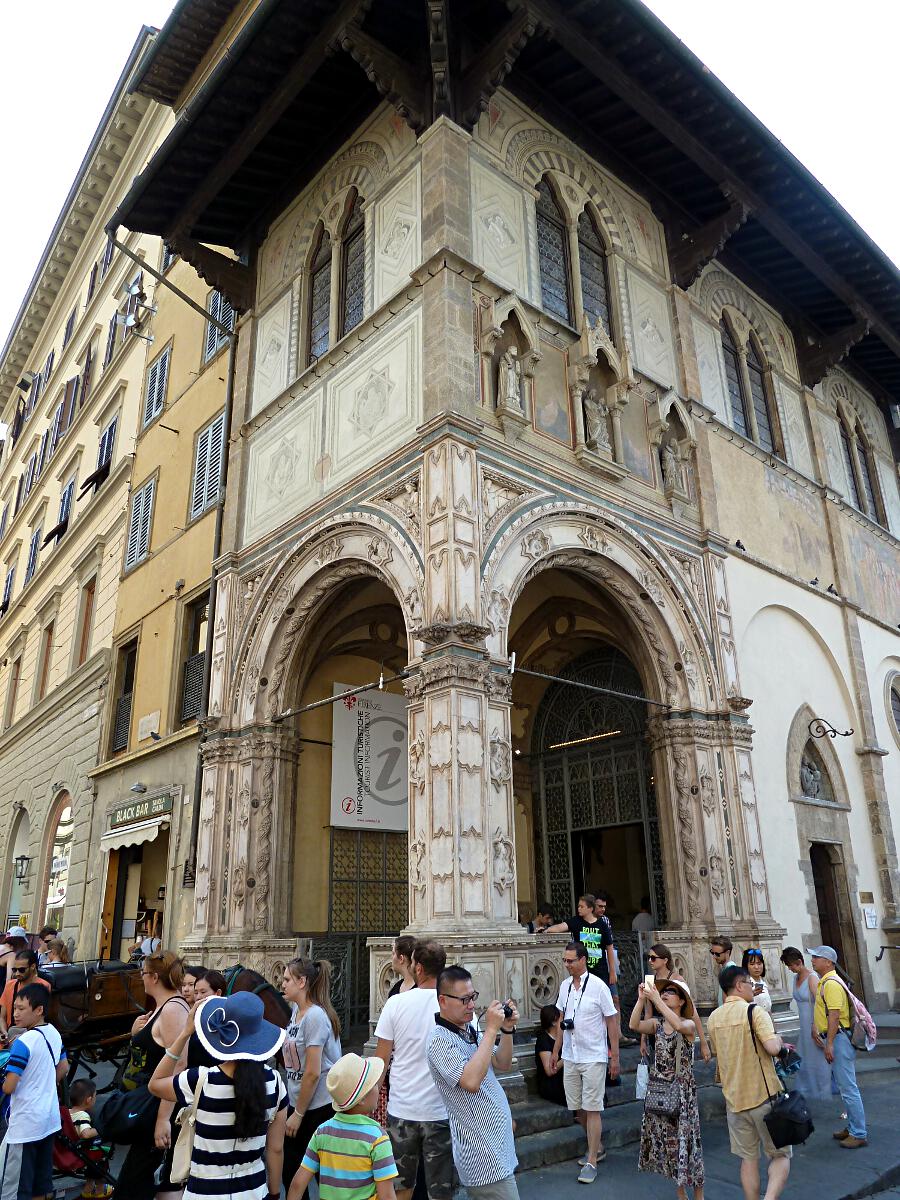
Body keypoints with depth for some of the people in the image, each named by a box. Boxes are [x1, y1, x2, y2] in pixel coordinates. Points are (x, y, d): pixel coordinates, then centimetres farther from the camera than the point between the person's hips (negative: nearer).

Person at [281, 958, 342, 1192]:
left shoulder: (315, 1016, -21)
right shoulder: (295, 1010, 5)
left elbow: (312, 1072, -20)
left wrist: (298, 1114, -13)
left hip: (319, 1107, -8)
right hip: (297, 1103, 8)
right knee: (289, 1168, 13)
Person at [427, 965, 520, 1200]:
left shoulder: (470, 1029, 9)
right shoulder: (440, 1039, -19)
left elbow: (503, 1064, 11)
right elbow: (471, 1081, -32)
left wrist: (507, 1029, -6)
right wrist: (491, 1029, -28)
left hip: (497, 1141, 9)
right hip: (482, 1154, -9)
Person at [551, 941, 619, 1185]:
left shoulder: (598, 986, -14)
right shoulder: (564, 986, 3)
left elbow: (612, 1022, -9)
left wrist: (615, 1057, -8)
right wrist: (556, 1050, 13)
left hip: (594, 1057, -6)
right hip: (570, 1057, 6)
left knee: (592, 1109, -2)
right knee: (578, 1108, 13)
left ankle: (592, 1162, 8)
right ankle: (597, 1147, 32)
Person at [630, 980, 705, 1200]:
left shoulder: (689, 1024, -9)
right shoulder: (656, 1023, 2)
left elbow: (678, 1025, -34)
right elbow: (634, 1025, -17)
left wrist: (656, 999, -36)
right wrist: (641, 999, -25)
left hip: (682, 1091, -4)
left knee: (686, 1140, 2)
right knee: (667, 1140, 12)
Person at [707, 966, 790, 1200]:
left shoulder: (713, 1018, 6)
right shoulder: (755, 1012, -14)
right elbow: (772, 1048, -25)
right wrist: (778, 1038, -4)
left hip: (734, 1098, 5)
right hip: (764, 1096, -5)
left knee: (748, 1158, 16)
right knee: (781, 1155, 8)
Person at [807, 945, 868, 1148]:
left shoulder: (832, 983, -19)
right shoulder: (824, 982, 14)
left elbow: (834, 1016, -24)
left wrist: (829, 1044, -23)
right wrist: (818, 1033, 23)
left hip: (839, 1038, -11)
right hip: (833, 1038, 11)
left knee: (848, 1088, -3)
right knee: (844, 1087, 18)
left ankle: (859, 1134, 4)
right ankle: (852, 1127, 28)